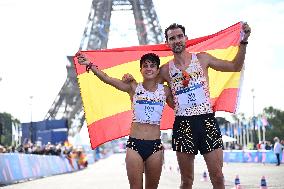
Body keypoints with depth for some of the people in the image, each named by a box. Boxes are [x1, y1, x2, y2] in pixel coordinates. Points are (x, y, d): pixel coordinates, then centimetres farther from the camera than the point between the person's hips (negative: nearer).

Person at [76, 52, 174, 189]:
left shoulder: (165, 91, 8)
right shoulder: (133, 88, 3)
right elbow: (107, 79, -4)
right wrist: (90, 65, -13)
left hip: (155, 146, 1)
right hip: (135, 143, -1)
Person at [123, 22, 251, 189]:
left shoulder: (202, 58, 7)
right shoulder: (166, 70, 9)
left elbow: (236, 67, 10)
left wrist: (243, 42, 0)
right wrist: (132, 81, 2)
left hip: (207, 120, -1)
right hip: (183, 123, 1)